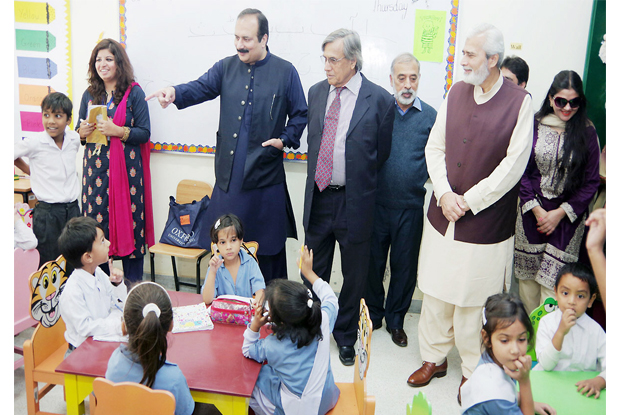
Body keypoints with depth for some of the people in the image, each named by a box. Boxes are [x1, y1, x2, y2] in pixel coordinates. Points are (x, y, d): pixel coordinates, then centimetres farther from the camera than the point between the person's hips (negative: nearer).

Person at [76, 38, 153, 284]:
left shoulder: (134, 93, 0)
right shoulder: (90, 94, 13)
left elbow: (144, 133, -5)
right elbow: (79, 132, 19)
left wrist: (118, 131, -18)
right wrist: (82, 132, -4)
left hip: (125, 167, -4)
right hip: (95, 167, 4)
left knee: (128, 218, -3)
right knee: (96, 219, 4)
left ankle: (134, 281, 9)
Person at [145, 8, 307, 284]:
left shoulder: (285, 72, 3)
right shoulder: (226, 68, 11)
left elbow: (300, 114, 8)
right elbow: (200, 88, -3)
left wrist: (285, 139, -6)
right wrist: (175, 93, -23)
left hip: (265, 176, -3)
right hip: (228, 175, 3)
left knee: (267, 249, 5)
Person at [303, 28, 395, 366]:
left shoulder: (379, 99, -10)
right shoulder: (316, 92, 5)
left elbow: (381, 154, -3)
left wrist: (358, 185, 2)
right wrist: (318, 176, 9)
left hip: (354, 202, -3)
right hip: (318, 197, 4)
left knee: (353, 276, 13)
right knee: (314, 272, 17)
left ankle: (345, 336, 36)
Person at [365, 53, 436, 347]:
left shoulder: (430, 116, 3)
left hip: (411, 206, 0)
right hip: (376, 202, 0)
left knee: (404, 265, 11)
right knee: (372, 262, 10)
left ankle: (395, 319, 30)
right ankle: (372, 315, 31)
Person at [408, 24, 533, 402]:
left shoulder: (520, 102, -8)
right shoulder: (456, 92, 5)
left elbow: (513, 165, -11)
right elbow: (435, 147, 6)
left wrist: (468, 201, -12)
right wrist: (444, 194, -8)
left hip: (486, 222, -4)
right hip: (443, 215, 4)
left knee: (474, 300, 7)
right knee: (436, 293, 13)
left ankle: (473, 372, 28)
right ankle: (434, 358, 33)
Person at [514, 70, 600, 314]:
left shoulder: (587, 133, 1)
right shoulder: (535, 126, 1)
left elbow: (591, 182, 2)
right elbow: (521, 172, 2)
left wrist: (560, 213, -6)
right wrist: (536, 209, -6)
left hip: (568, 218, -1)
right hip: (531, 213, 1)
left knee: (553, 281, -5)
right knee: (527, 278, 7)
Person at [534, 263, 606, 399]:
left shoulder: (595, 330, 0)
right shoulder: (546, 322, -3)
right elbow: (546, 364, -11)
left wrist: (598, 381, -26)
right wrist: (560, 332, -21)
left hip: (582, 386, 1)